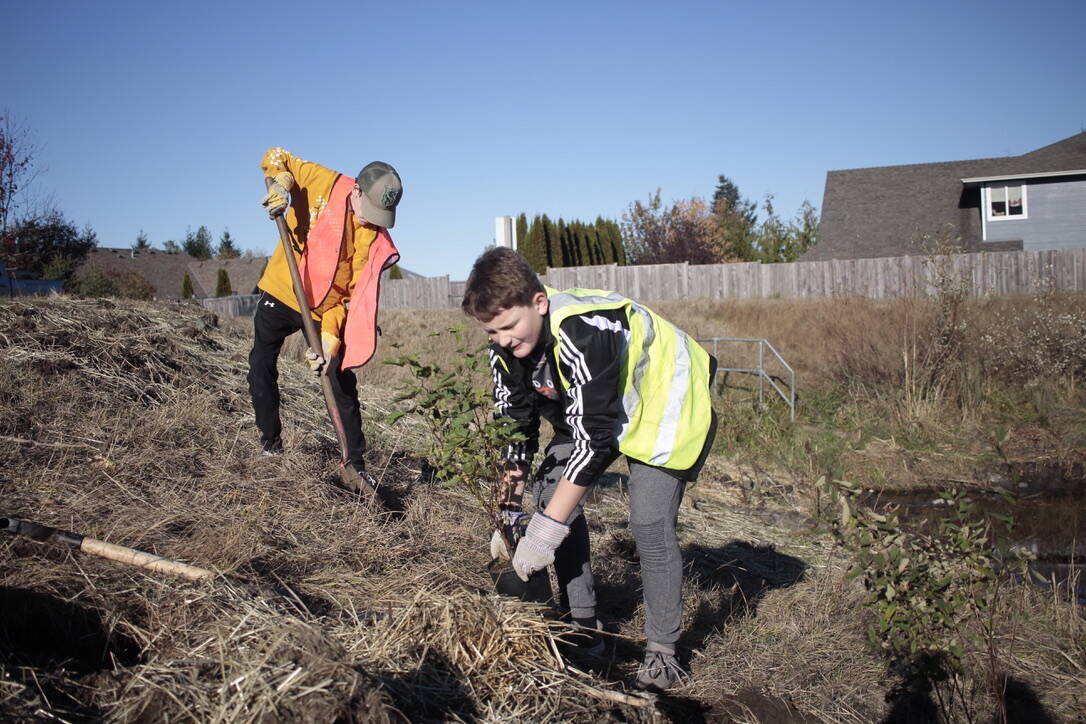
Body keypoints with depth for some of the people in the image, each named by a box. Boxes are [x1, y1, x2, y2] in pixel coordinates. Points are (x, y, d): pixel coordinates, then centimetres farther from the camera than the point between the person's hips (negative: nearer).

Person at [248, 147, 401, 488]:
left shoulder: (375, 237, -14)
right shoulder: (322, 182, -16)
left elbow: (355, 294, -14)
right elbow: (276, 158, -4)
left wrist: (331, 337, -24)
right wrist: (282, 182, -27)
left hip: (328, 310, 0)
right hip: (281, 293, 1)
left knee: (342, 385, 0)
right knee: (261, 367, 5)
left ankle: (356, 463, 9)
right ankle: (270, 441, 23)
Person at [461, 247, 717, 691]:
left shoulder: (583, 333, -39)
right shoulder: (506, 349, -14)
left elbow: (594, 436, -37)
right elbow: (515, 430, -3)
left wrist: (545, 530, -34)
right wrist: (508, 512, -8)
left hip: (666, 401, -7)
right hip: (592, 406, 8)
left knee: (649, 521, -18)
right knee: (551, 489, -6)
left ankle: (662, 651, 0)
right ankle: (582, 626, 8)